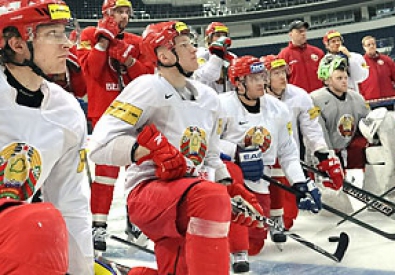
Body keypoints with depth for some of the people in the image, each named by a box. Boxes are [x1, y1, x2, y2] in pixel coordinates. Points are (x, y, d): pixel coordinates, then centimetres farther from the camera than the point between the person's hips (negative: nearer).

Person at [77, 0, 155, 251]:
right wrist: (104, 39, -13)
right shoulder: (91, 35, 3)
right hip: (104, 111, -4)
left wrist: (128, 59, -11)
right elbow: (91, 70, -11)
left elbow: (148, 75, 2)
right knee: (107, 165, -11)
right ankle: (99, 225, -4)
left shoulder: (137, 42, 12)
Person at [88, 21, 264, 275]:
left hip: (192, 200, 8)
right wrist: (152, 149, -27)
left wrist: (232, 188, 7)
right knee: (212, 195, -36)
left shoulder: (209, 98, 14)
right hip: (147, 190, -8)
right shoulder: (148, 87, -9)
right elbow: (101, 145, -16)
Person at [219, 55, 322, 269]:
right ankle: (238, 251, -21)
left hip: (258, 180, 4)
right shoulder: (224, 105, -15)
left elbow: (288, 152, 9)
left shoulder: (278, 109, 2)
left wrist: (301, 182, -1)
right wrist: (238, 152, -27)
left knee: (254, 244, 0)